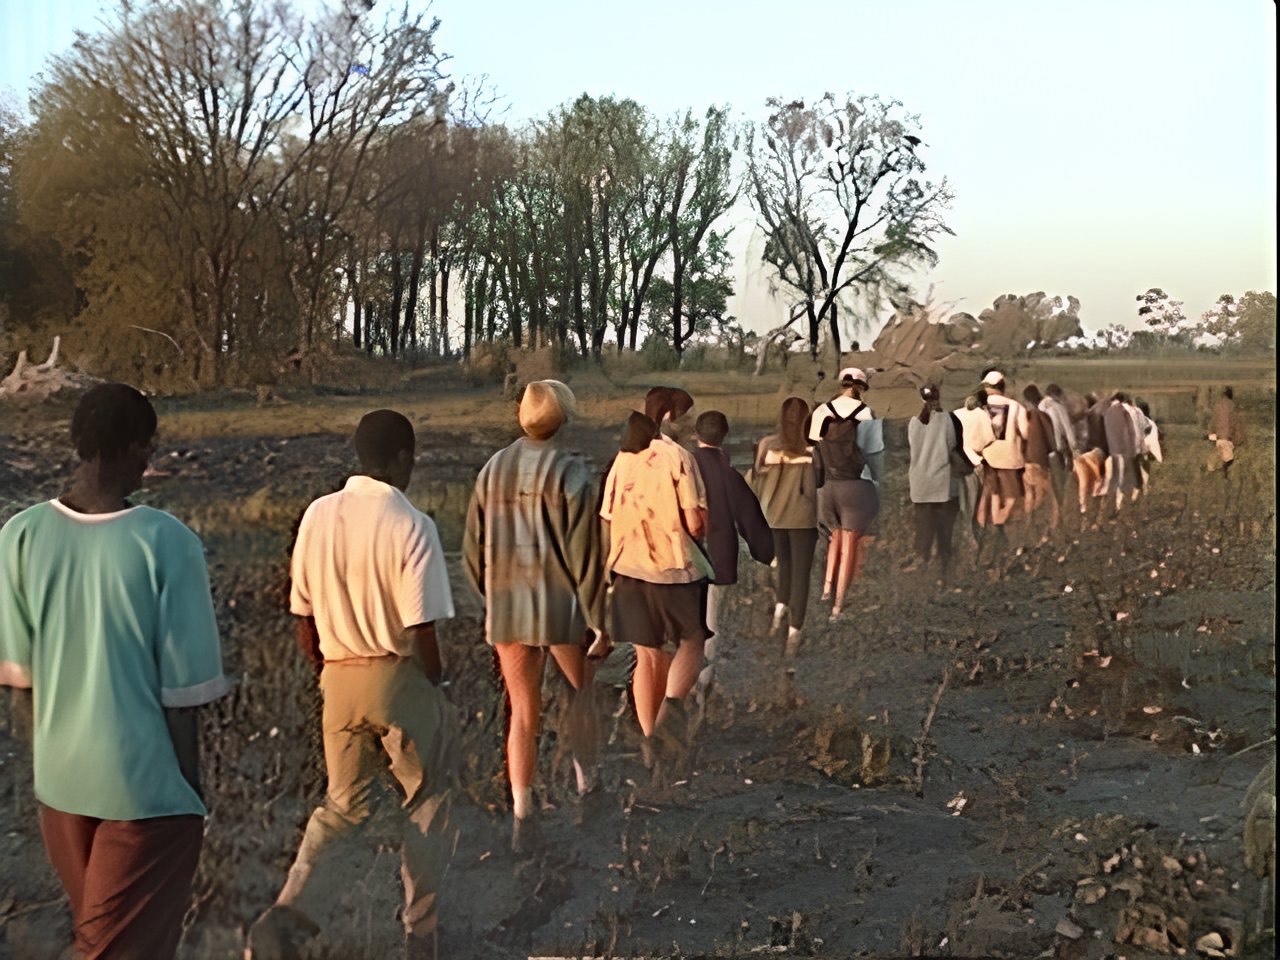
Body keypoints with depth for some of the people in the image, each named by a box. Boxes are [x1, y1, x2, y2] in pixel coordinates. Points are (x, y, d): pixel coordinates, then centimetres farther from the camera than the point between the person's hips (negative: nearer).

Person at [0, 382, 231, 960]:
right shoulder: (166, 542, -19)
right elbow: (181, 690, -15)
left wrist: (47, 759, 17)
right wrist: (190, 789, -1)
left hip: (60, 777, 5)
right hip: (146, 784, -5)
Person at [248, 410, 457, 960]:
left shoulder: (317, 517, -1)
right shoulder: (411, 526, -16)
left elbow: (304, 619, 5)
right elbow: (422, 630, -16)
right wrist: (435, 689, 0)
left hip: (340, 681, 5)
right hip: (401, 678, -4)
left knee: (343, 806, 16)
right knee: (428, 802, 16)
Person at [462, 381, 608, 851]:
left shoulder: (493, 471, 3)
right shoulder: (570, 472, -12)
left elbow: (474, 551, 7)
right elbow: (584, 554, -13)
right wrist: (598, 618, -6)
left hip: (507, 609, 3)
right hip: (562, 606, -3)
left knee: (523, 711, 10)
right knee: (582, 693, 20)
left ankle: (521, 816, 9)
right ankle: (586, 787, 26)